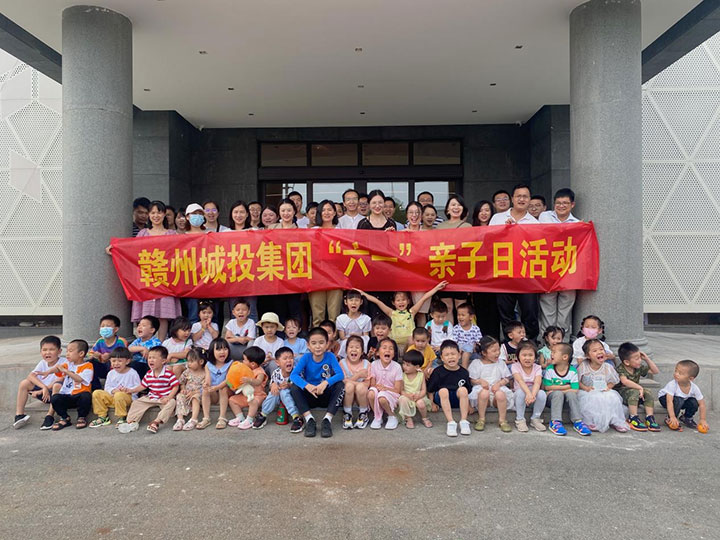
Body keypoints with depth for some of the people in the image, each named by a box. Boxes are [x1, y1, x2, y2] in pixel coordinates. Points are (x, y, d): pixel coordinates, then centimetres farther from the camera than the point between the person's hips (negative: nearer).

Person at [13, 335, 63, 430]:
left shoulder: (63, 362, -14)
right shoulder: (42, 363, 2)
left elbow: (60, 380, -25)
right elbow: (31, 376, -13)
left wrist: (40, 391, -25)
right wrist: (44, 387, -31)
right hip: (44, 395, 6)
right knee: (24, 383, -8)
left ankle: (50, 415, -27)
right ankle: (19, 415, -6)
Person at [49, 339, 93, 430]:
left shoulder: (87, 366, -3)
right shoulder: (68, 363, 14)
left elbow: (79, 379, -18)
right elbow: (58, 368, -6)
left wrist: (66, 371, -20)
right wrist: (48, 372, -27)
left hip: (79, 395, -4)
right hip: (66, 395, 4)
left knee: (86, 396, -36)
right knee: (54, 398, -24)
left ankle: (82, 417, -6)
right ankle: (65, 418, 2)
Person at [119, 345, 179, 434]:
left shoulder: (168, 374, -15)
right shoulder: (149, 374, 4)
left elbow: (175, 387, -14)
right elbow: (142, 386, 13)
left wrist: (168, 398, -25)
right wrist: (130, 390, 3)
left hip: (164, 399, -6)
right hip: (151, 398, 6)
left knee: (171, 403, -35)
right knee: (136, 402, -2)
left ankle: (156, 422, -41)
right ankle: (131, 421, -4)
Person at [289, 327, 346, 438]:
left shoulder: (330, 356, -10)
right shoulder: (306, 358, -9)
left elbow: (340, 374, -22)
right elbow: (293, 375, -22)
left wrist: (326, 383, -40)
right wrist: (307, 386, -40)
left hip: (326, 396, 0)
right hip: (310, 396, 1)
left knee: (340, 385, -26)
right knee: (294, 387, -24)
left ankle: (327, 419, -27)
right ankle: (309, 419, -25)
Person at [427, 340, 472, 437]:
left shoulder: (464, 372, -1)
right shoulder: (438, 372, -7)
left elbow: (469, 391, 9)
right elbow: (430, 390, 1)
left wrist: (469, 405, 0)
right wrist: (432, 403, -7)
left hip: (457, 399, 1)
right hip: (442, 399, -1)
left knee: (463, 389, -28)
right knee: (443, 390, -32)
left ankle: (464, 422, -23)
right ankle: (451, 423, -31)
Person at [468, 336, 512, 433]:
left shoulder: (500, 363, 14)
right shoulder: (476, 363, 7)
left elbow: (507, 379, 10)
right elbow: (472, 380, 5)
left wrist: (499, 383, -11)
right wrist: (480, 381, -16)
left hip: (497, 388, 2)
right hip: (482, 388, -1)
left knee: (500, 394, -35)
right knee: (484, 392, -38)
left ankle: (502, 420, -12)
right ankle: (481, 419, -17)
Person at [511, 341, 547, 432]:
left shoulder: (537, 368, -5)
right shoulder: (515, 366, -10)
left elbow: (537, 383, -22)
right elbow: (520, 381, -27)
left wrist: (533, 395, -43)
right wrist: (528, 393, -45)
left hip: (533, 392, 2)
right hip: (521, 394, -1)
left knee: (542, 393, -30)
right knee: (520, 392, -35)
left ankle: (535, 419, -8)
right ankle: (520, 420, -18)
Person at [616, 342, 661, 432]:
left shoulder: (640, 367, 5)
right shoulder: (620, 369, -16)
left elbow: (656, 371, 9)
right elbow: (625, 381, -34)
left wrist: (647, 359, -1)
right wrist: (640, 388, -35)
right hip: (622, 393, -6)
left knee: (649, 392, -19)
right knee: (634, 392, -35)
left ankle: (649, 418, -14)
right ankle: (633, 418, -27)